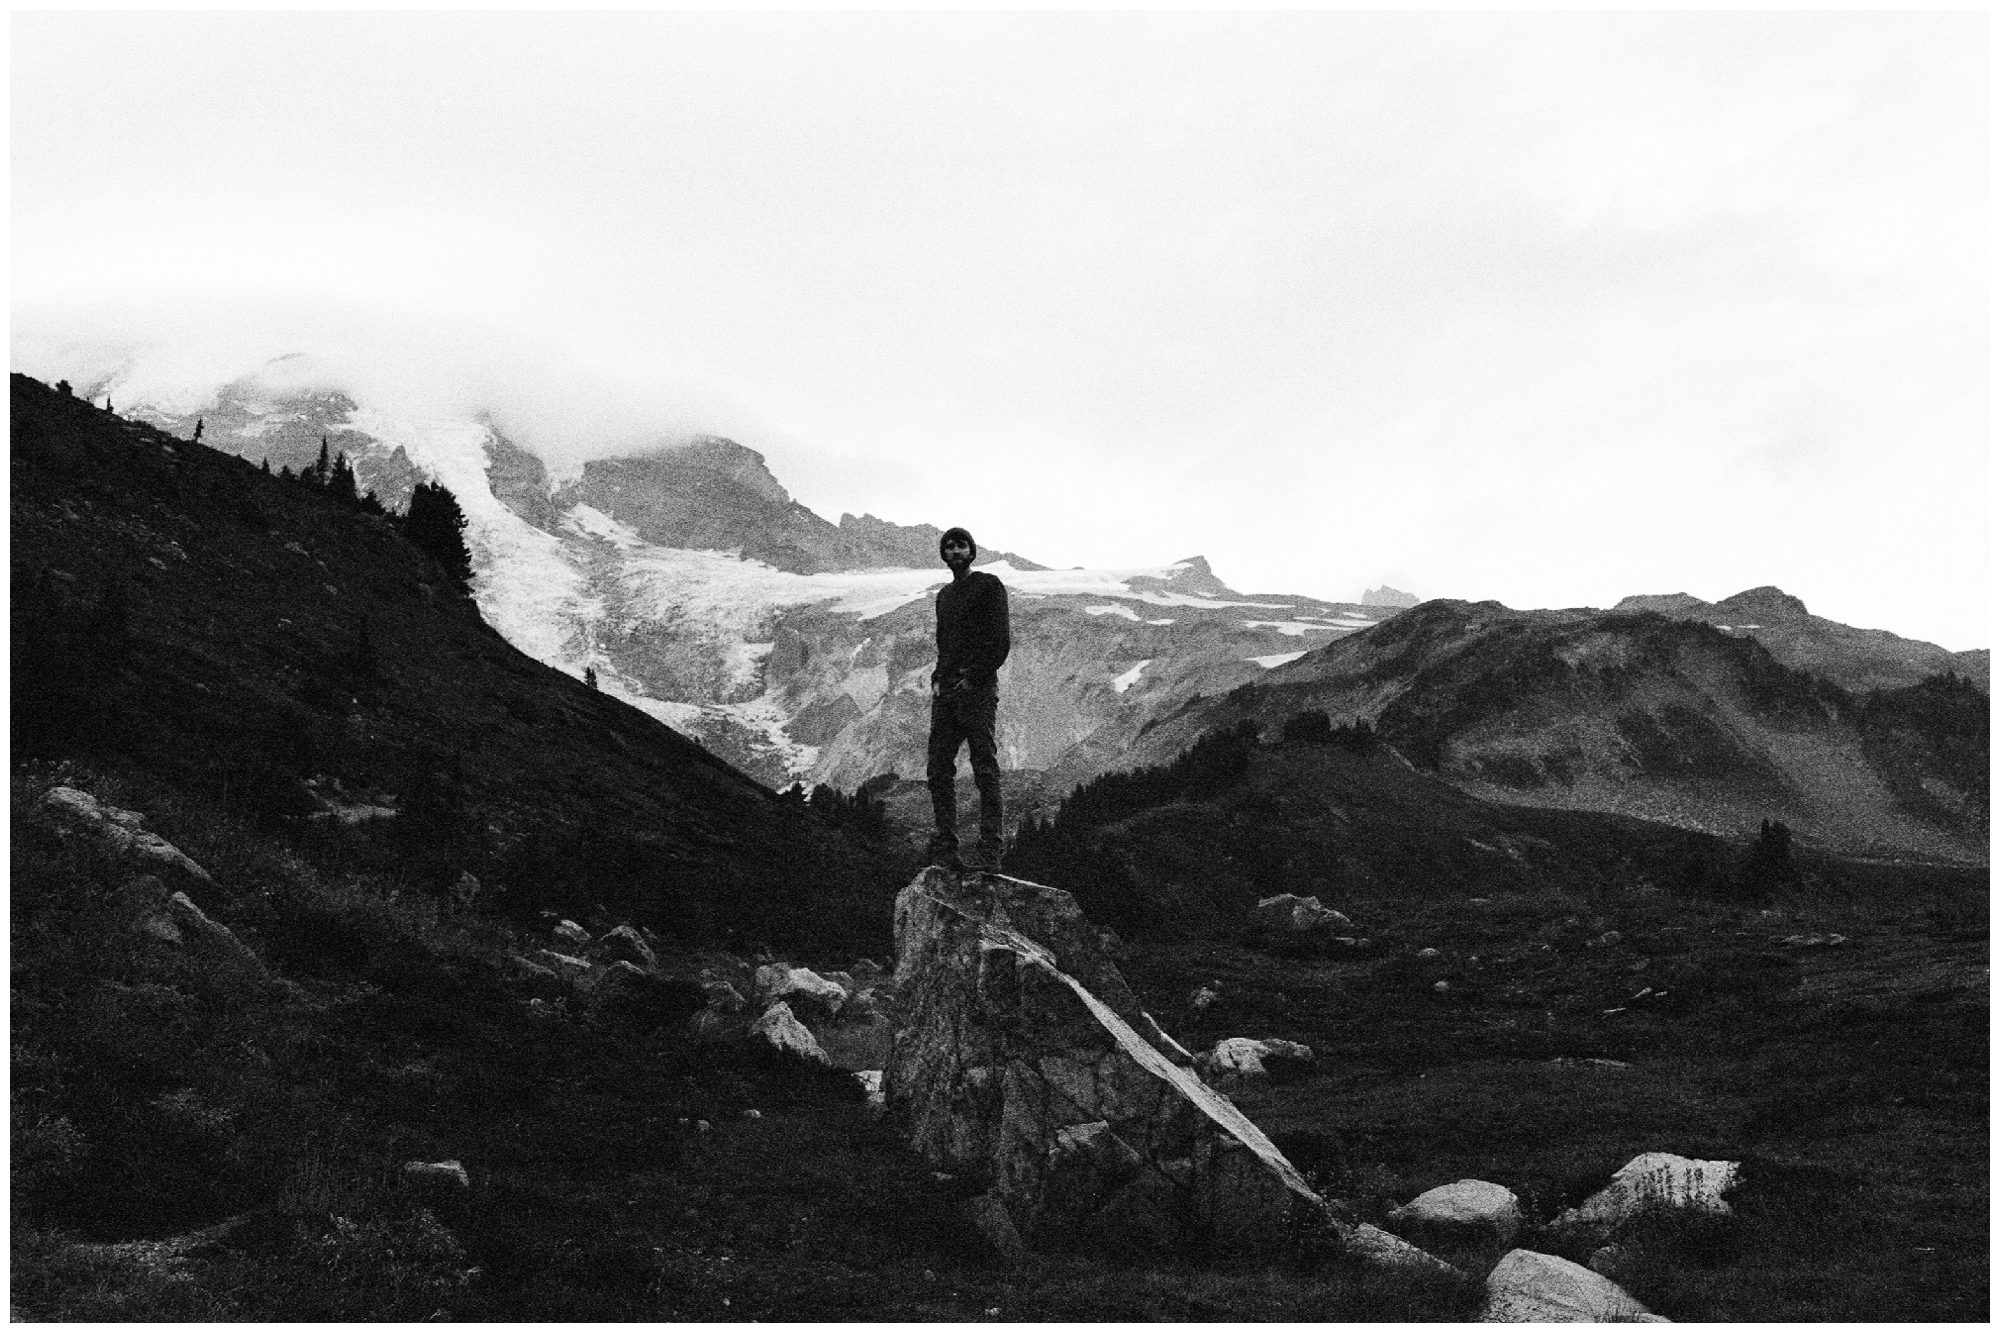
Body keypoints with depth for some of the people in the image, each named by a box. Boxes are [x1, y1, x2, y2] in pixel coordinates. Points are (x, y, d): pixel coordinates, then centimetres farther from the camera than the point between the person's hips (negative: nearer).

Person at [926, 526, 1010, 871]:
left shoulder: (989, 586, 0)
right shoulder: (944, 594, 23)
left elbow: (1000, 642, -7)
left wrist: (973, 678, -12)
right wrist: (938, 679, 9)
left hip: (977, 688, -8)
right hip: (946, 691, 8)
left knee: (985, 769, -9)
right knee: (939, 769, 2)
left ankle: (989, 851, -12)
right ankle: (944, 847, 4)